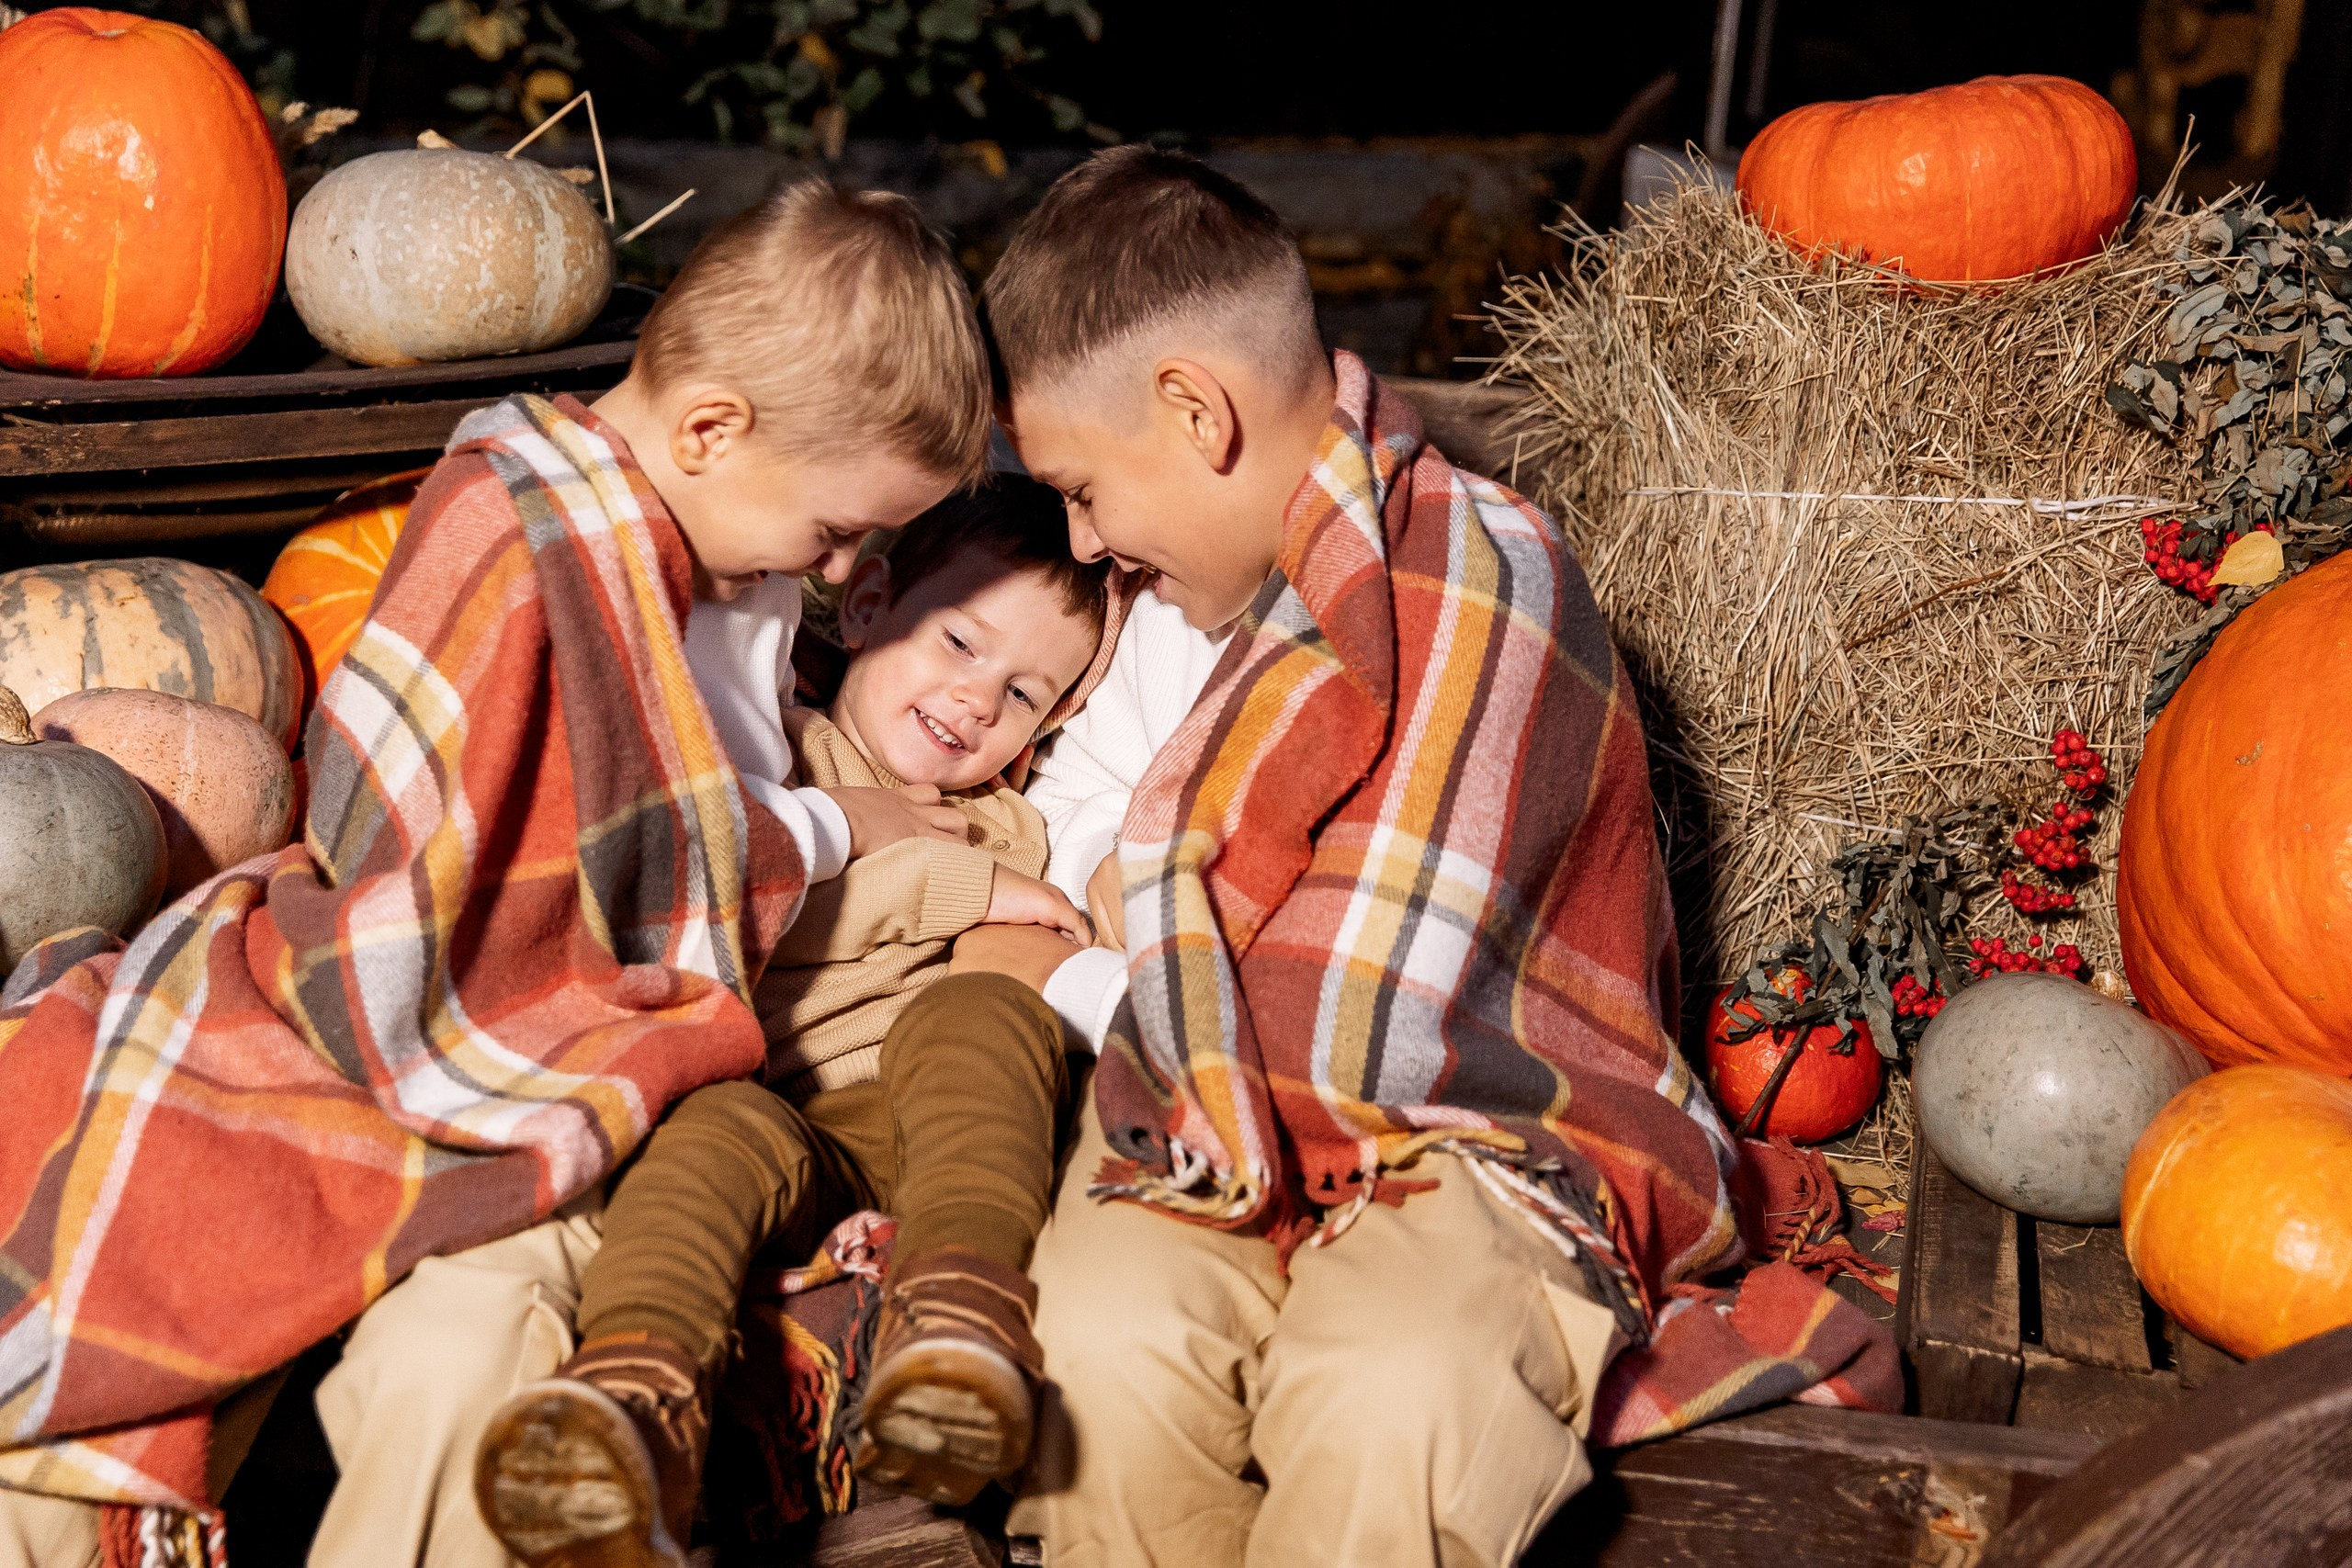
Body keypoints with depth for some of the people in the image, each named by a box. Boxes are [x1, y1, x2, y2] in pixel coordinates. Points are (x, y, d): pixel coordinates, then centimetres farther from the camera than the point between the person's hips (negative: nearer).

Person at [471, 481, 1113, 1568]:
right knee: (720, 1127, -36)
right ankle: (636, 1405, -59)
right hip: (790, 1121, -2)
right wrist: (947, 885, -1)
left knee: (974, 1011, -30)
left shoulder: (1012, 835, 33)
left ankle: (961, 1313, -52)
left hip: (938, 1123, 2)